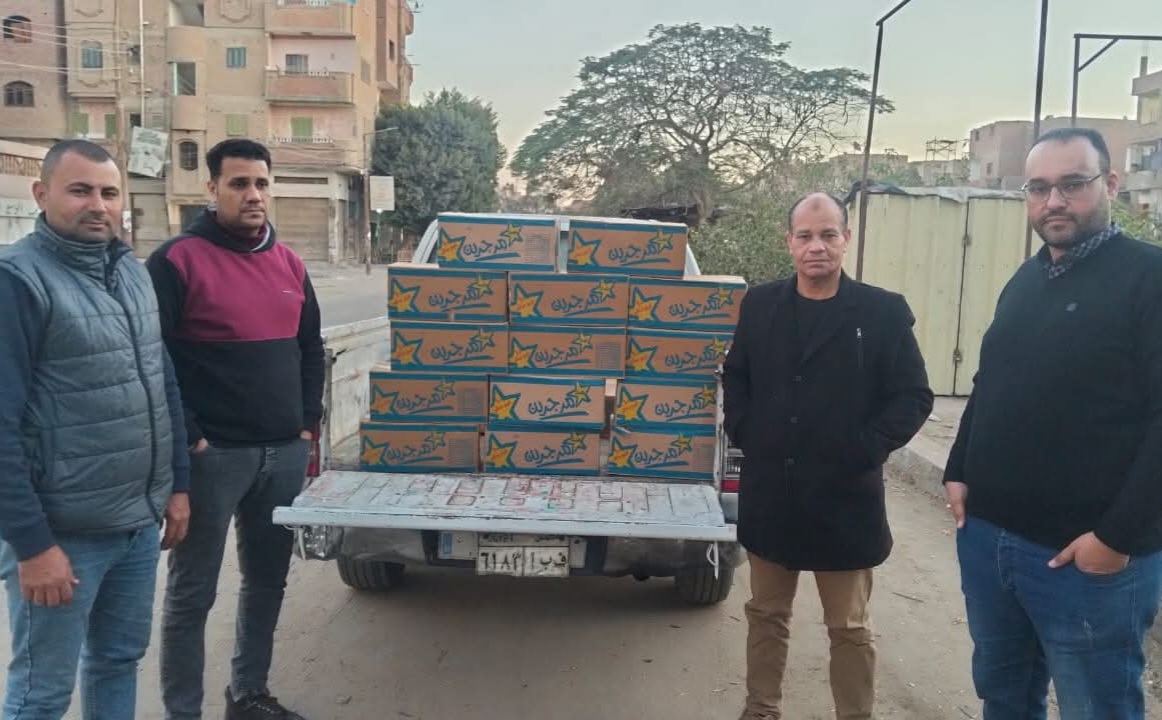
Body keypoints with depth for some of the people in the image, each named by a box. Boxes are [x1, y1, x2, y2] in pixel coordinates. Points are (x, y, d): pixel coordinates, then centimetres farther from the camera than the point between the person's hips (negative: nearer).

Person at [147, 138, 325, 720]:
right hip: (213, 455, -6)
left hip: (284, 453, 6)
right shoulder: (178, 260, -8)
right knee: (193, 593, 5)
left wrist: (308, 421, 10)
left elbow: (310, 348, 18)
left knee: (268, 580, 17)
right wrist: (186, 436, -13)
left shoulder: (289, 264, 11)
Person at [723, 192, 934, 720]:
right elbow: (735, 376, 16)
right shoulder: (760, 305, 4)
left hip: (844, 495, -3)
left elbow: (913, 397, -5)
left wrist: (865, 449, -13)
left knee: (849, 628, 11)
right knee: (766, 613, 18)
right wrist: (744, 432, 4)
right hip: (769, 493, 4)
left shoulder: (883, 311, -7)